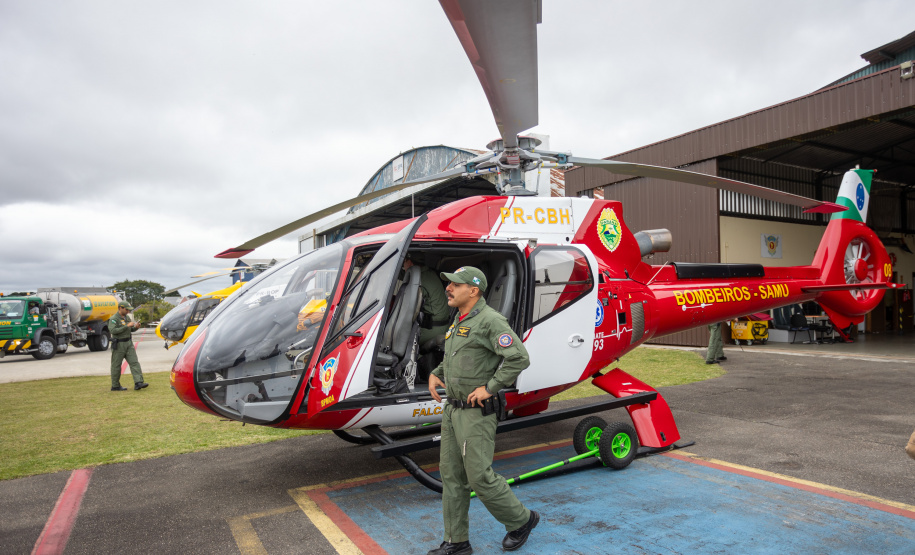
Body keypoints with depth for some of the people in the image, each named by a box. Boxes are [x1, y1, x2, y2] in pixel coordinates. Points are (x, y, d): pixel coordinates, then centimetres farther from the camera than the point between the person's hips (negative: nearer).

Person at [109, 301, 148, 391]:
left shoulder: (126, 317, 13)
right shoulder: (113, 319, -10)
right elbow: (113, 330, -24)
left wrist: (136, 327, 1)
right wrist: (127, 326, -25)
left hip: (128, 343, 7)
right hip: (118, 344, -7)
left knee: (134, 362, -4)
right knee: (116, 365, 5)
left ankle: (138, 383, -10)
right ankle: (115, 386, 15)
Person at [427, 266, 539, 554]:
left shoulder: (490, 320, -15)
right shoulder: (458, 322, 13)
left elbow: (519, 358, -23)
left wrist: (489, 387, -21)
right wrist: (435, 374, 12)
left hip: (477, 414, -9)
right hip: (452, 410, 9)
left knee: (479, 476, -1)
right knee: (451, 476, 12)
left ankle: (521, 520, 23)